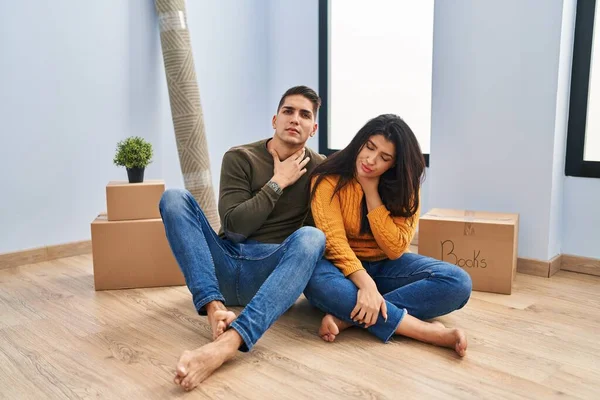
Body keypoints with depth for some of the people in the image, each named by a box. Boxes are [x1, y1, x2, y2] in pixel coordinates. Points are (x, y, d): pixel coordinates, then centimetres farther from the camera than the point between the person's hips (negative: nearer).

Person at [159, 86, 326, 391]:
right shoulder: (240, 158, 3)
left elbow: (330, 234, -3)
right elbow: (234, 227, -7)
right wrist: (277, 183, -9)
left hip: (272, 272, -1)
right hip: (224, 265, 1)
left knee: (311, 237, -32)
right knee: (174, 198, -16)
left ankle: (226, 344, -50)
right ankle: (215, 308, -34)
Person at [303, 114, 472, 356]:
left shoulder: (404, 184, -6)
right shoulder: (329, 179, -14)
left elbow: (395, 249, -16)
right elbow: (334, 240, -25)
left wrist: (371, 191, -19)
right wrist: (366, 284, -40)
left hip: (386, 267, 3)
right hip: (343, 267, -2)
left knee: (457, 282, -23)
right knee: (317, 279, -39)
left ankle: (347, 316, -30)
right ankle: (429, 332, -36)